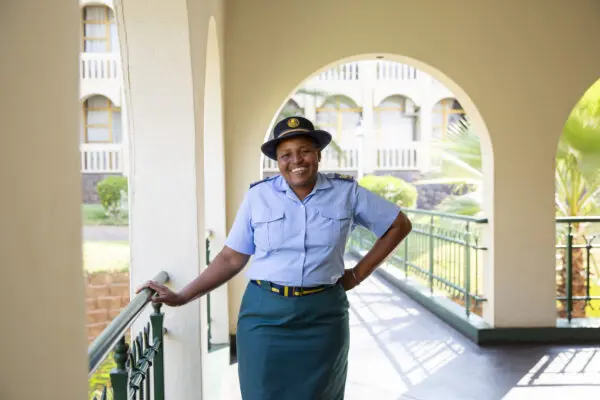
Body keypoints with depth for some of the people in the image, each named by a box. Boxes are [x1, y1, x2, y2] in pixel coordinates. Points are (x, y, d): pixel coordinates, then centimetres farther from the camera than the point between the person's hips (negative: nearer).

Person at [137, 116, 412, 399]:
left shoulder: (346, 192, -2)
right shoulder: (258, 196, -1)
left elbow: (399, 225, 7)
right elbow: (232, 258, 2)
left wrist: (358, 274, 1)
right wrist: (181, 297, -2)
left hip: (322, 317, 1)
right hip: (265, 316, 0)